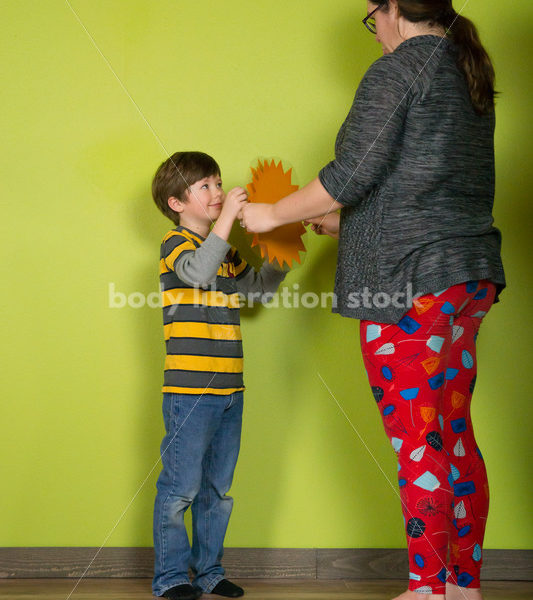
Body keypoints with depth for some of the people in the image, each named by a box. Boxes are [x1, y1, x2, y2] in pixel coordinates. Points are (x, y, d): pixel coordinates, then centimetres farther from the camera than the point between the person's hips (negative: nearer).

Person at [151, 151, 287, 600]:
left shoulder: (225, 250, 18)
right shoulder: (175, 243, -6)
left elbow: (258, 288, 28)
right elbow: (198, 272, -27)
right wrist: (228, 216, -29)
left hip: (229, 391, 8)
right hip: (190, 391, -8)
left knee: (218, 489, 13)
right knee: (181, 487, -2)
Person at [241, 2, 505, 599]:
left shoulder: (398, 69, -8)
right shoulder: (469, 75, 19)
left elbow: (353, 173, -14)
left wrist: (274, 214, 0)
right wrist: (340, 222, 27)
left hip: (409, 280, -9)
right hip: (471, 275, 9)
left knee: (418, 444, -4)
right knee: (455, 435, 12)